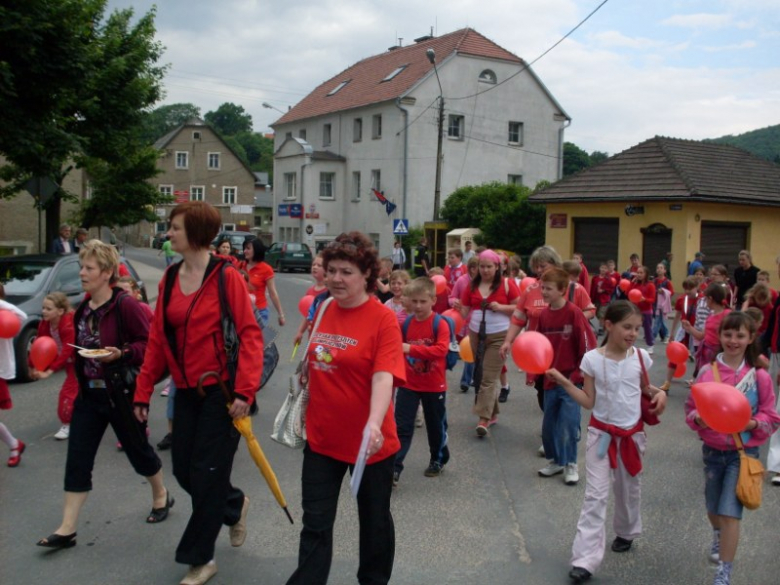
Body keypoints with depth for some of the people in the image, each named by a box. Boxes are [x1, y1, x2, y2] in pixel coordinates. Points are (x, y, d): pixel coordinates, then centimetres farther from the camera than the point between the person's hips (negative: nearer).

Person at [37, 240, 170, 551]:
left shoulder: (125, 304, -18)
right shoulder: (83, 308, 7)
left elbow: (151, 344, -18)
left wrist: (120, 353, -29)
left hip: (121, 394, -7)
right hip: (89, 394, 7)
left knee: (138, 450, 12)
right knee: (77, 460, 3)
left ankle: (161, 496, 38)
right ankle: (67, 529, 8)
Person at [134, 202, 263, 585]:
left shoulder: (227, 276, -13)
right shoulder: (169, 279, 6)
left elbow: (250, 334, -16)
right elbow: (157, 339, 8)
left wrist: (244, 390, -23)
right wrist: (143, 392, 7)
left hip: (221, 390, -6)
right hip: (186, 391, 6)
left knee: (207, 474, 1)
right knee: (183, 470, 12)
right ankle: (235, 505, 41)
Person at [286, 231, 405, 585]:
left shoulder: (383, 319, -16)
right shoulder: (322, 310, 0)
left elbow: (384, 376, -27)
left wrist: (373, 424, -42)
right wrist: (303, 410, 18)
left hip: (368, 441, -4)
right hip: (321, 436, 4)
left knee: (374, 521, 17)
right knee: (315, 523, 11)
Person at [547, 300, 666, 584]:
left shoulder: (640, 357, -5)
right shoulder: (592, 359, -12)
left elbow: (645, 388, 12)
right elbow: (589, 402, -7)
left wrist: (659, 393, -9)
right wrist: (563, 382, -18)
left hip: (632, 433, 3)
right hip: (601, 433, -2)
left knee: (629, 488, 20)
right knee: (596, 494, -6)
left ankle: (626, 532, 48)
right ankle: (585, 559, -5)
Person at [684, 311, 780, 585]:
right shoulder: (707, 372, -6)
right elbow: (691, 408, 2)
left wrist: (753, 423, -20)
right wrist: (698, 419, -19)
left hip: (743, 453, -2)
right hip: (712, 449, 3)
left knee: (730, 512, -7)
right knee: (713, 508, 21)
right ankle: (718, 536, 55)